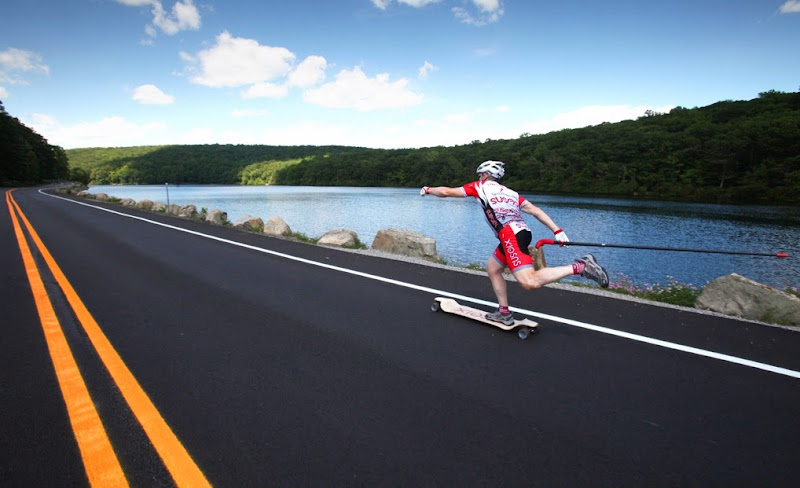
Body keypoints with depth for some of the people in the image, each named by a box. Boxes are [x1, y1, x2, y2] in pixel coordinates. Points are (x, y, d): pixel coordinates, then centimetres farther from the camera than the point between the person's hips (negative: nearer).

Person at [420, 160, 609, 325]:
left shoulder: (480, 186, 13)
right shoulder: (510, 192, 26)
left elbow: (447, 191, 18)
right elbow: (534, 210, 15)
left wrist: (428, 190, 35)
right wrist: (557, 231, 11)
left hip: (510, 234, -8)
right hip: (523, 231, 8)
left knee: (530, 282, -18)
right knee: (492, 268, 23)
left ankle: (579, 267, -24)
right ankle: (504, 312, 24)